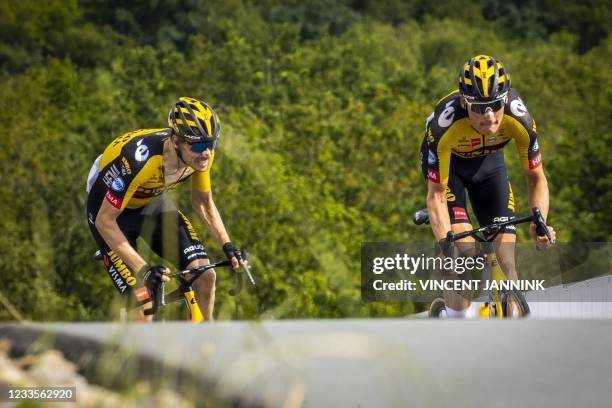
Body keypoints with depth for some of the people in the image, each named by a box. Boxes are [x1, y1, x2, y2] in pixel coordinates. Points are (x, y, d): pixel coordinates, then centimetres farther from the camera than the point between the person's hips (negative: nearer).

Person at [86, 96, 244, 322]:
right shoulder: (141, 159, -40)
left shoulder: (202, 154, -21)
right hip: (109, 207, -6)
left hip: (150, 201, 6)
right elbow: (105, 221, -33)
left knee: (205, 276, -10)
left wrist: (227, 245, -12)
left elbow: (202, 202, 0)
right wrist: (143, 270, -37)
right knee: (144, 306, -18)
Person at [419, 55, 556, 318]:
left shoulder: (518, 118, -33)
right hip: (447, 165, -3)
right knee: (463, 249, -24)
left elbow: (535, 178, -21)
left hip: (488, 161, 3)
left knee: (505, 259, -8)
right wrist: (445, 243, -46)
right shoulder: (445, 123, -40)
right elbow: (436, 194, -32)